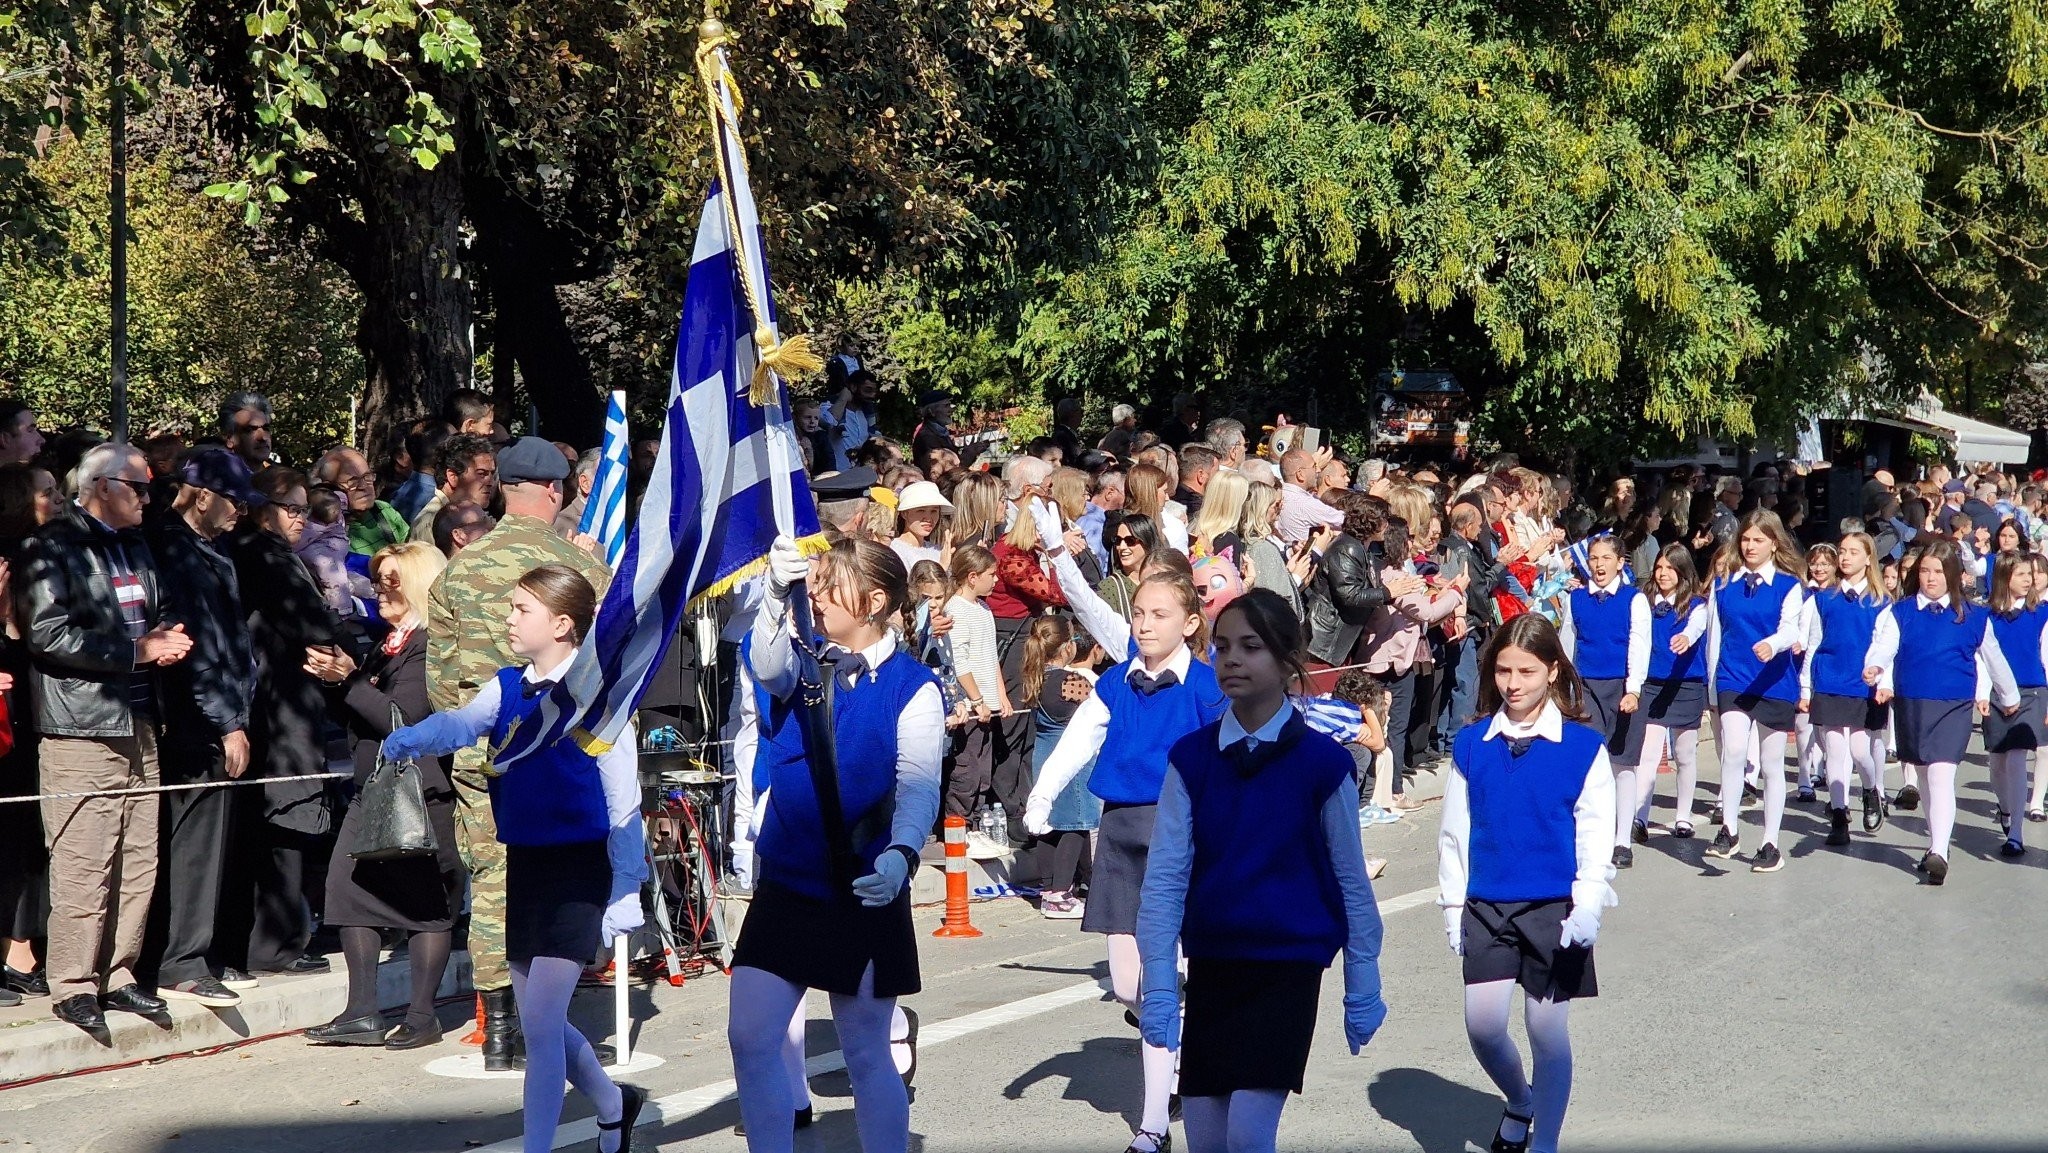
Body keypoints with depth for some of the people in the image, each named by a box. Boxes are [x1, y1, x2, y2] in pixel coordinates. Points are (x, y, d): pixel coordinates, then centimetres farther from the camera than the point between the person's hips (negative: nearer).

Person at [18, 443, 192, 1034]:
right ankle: (73, 986, -1)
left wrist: (166, 640, 8)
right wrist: (137, 651, -13)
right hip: (80, 729, -8)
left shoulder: (135, 547, 21)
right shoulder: (53, 547, -5)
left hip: (138, 726, 8)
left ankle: (118, 974, 17)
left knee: (138, 863, 8)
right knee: (83, 865, -8)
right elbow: (47, 633, -15)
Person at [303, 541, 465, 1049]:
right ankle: (361, 1014, 4)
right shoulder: (387, 645, 18)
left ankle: (422, 1017, 7)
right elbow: (349, 718, 21)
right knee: (349, 888, 1)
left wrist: (349, 679, -17)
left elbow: (403, 718, -19)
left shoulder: (432, 644, -11)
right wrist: (332, 679, 4)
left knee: (424, 901, -1)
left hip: (420, 792, -9)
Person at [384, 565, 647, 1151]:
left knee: (540, 1022, -9)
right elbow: (459, 726, -13)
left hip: (579, 869, -7)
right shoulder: (507, 687, 6)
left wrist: (625, 890, -11)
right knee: (539, 1020, 16)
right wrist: (407, 740, -35)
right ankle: (613, 1105, 40)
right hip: (523, 863, 7)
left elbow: (623, 800, -10)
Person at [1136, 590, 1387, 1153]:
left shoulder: (1322, 762, -7)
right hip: (1209, 968, 3)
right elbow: (1164, 876, -5)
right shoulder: (1190, 758, -1)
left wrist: (1362, 995, 4)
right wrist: (1158, 990, -12)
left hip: (1290, 967, -3)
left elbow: (1352, 882, 0)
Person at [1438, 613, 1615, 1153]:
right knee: (1483, 1025, -2)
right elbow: (1455, 831, 6)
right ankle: (1519, 1101, 28)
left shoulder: (1583, 748, -6)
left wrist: (1587, 909, -14)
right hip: (1486, 906, 2)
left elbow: (1596, 839, -6)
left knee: (1547, 1031, 2)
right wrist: (1453, 905, 4)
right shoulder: (1472, 745, 1)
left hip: (1554, 909, -2)